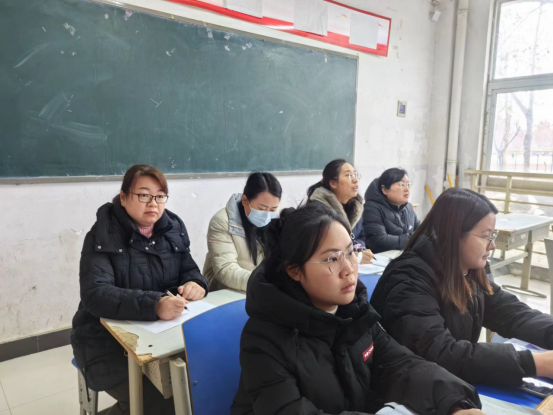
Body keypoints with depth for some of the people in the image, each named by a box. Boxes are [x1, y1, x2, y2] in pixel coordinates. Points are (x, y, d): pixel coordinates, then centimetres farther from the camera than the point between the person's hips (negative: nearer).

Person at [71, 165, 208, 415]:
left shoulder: (173, 229, 2)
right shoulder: (102, 236, -13)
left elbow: (189, 271, 7)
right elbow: (95, 294, -24)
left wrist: (195, 284, -19)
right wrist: (153, 305, -40)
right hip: (107, 341, -4)